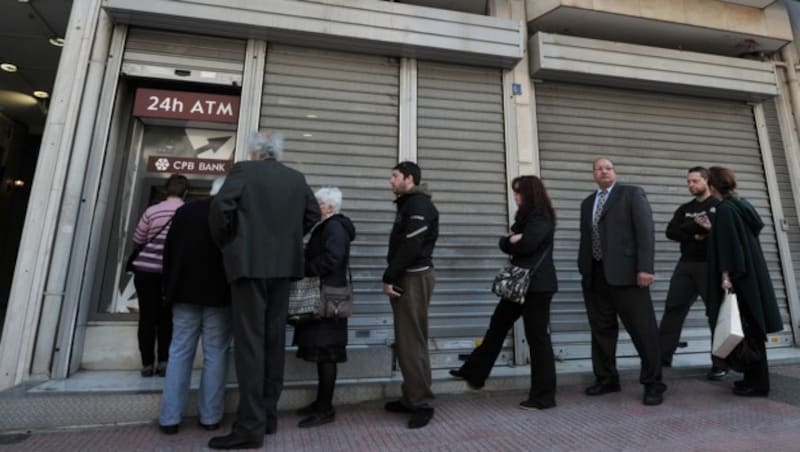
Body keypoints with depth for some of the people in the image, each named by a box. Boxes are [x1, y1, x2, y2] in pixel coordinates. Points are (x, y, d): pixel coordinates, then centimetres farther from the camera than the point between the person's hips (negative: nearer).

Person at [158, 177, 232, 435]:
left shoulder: (184, 211, 6)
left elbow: (168, 251, 10)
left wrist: (169, 288, 16)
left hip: (185, 291, 3)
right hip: (218, 294, -3)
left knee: (179, 353, 9)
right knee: (215, 355, 3)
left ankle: (170, 418, 11)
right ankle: (210, 417, 8)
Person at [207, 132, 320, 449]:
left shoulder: (243, 170, -1)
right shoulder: (297, 178, 12)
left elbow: (220, 207, -12)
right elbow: (313, 215, 16)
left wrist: (225, 244, 3)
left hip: (250, 263, -5)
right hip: (284, 264, 5)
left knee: (249, 341, -2)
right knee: (274, 340, 10)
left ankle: (251, 425, 1)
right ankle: (268, 415, 19)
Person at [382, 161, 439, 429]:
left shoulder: (418, 204, -10)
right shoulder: (408, 204, 20)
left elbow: (411, 247, -19)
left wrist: (389, 278, -14)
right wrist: (393, 277, 9)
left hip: (414, 278, -10)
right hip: (407, 278, 10)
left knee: (412, 342, -5)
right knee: (405, 341, 12)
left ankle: (422, 403, 5)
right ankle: (411, 398, 22)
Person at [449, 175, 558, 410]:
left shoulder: (541, 217, -11)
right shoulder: (524, 216, 17)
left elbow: (527, 244, -25)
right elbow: (505, 243, 10)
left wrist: (512, 241, -5)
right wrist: (513, 240, -11)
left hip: (537, 284, -9)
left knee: (537, 337, -2)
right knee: (497, 325, 14)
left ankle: (544, 396, 12)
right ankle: (474, 372, 26)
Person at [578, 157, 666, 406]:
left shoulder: (632, 193, 5)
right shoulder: (587, 203, 19)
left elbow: (646, 230, -6)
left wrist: (645, 268, -16)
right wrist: (583, 270, 8)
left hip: (625, 272, -5)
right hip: (595, 275, 5)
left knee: (643, 329, 1)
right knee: (601, 329, 10)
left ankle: (653, 383, 14)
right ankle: (606, 379, 23)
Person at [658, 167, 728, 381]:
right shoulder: (684, 209, 16)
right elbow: (671, 232, 2)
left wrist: (688, 228, -13)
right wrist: (696, 233, -12)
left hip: (711, 265, -4)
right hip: (686, 265, 4)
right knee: (673, 309, -1)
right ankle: (663, 355, 3)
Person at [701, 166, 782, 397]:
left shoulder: (724, 209, -14)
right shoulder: (741, 204, 13)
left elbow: (728, 243, -21)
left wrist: (726, 276, -22)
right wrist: (711, 228, 28)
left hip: (739, 276, -9)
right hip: (751, 274, 9)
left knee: (747, 328, -2)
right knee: (751, 327, 13)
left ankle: (757, 383, 6)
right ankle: (755, 378, 23)